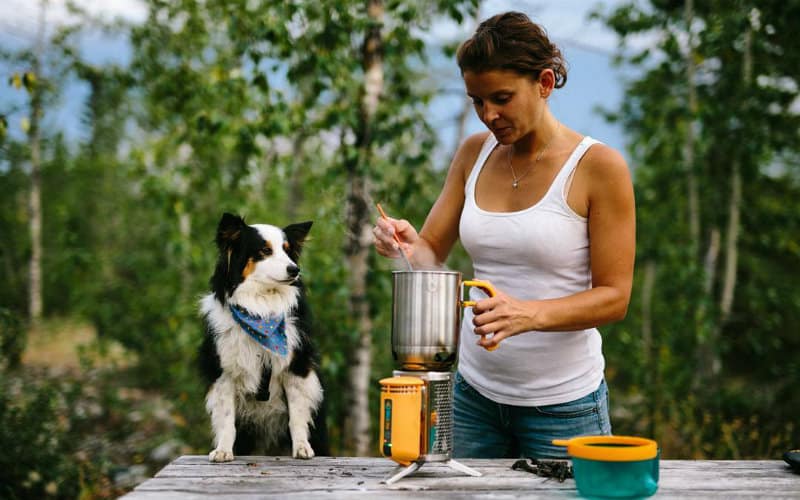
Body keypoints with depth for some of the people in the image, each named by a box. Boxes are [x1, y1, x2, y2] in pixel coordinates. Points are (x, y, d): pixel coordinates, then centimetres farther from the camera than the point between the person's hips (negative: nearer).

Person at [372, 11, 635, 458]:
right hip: (475, 392, 4)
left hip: (562, 403, -4)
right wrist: (407, 244, -17)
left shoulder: (599, 166, -11)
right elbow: (432, 254, 6)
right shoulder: (474, 154, 3)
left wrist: (529, 314, -28)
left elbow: (614, 297, -12)